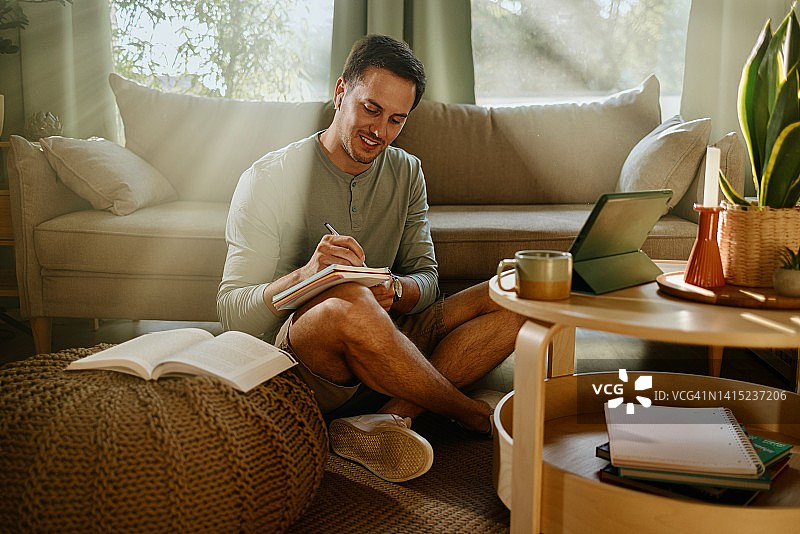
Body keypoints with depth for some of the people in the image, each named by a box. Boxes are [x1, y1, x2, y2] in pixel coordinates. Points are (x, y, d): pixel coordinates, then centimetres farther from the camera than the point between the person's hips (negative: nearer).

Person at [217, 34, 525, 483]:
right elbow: (232, 315, -11)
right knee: (348, 302, -39)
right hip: (295, 359, -5)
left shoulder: (406, 173, 9)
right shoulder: (269, 179, -6)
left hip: (384, 349, 5)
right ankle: (474, 414, -15)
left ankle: (387, 418, -26)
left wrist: (395, 292, -19)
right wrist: (306, 274, -31)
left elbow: (426, 280, 6)